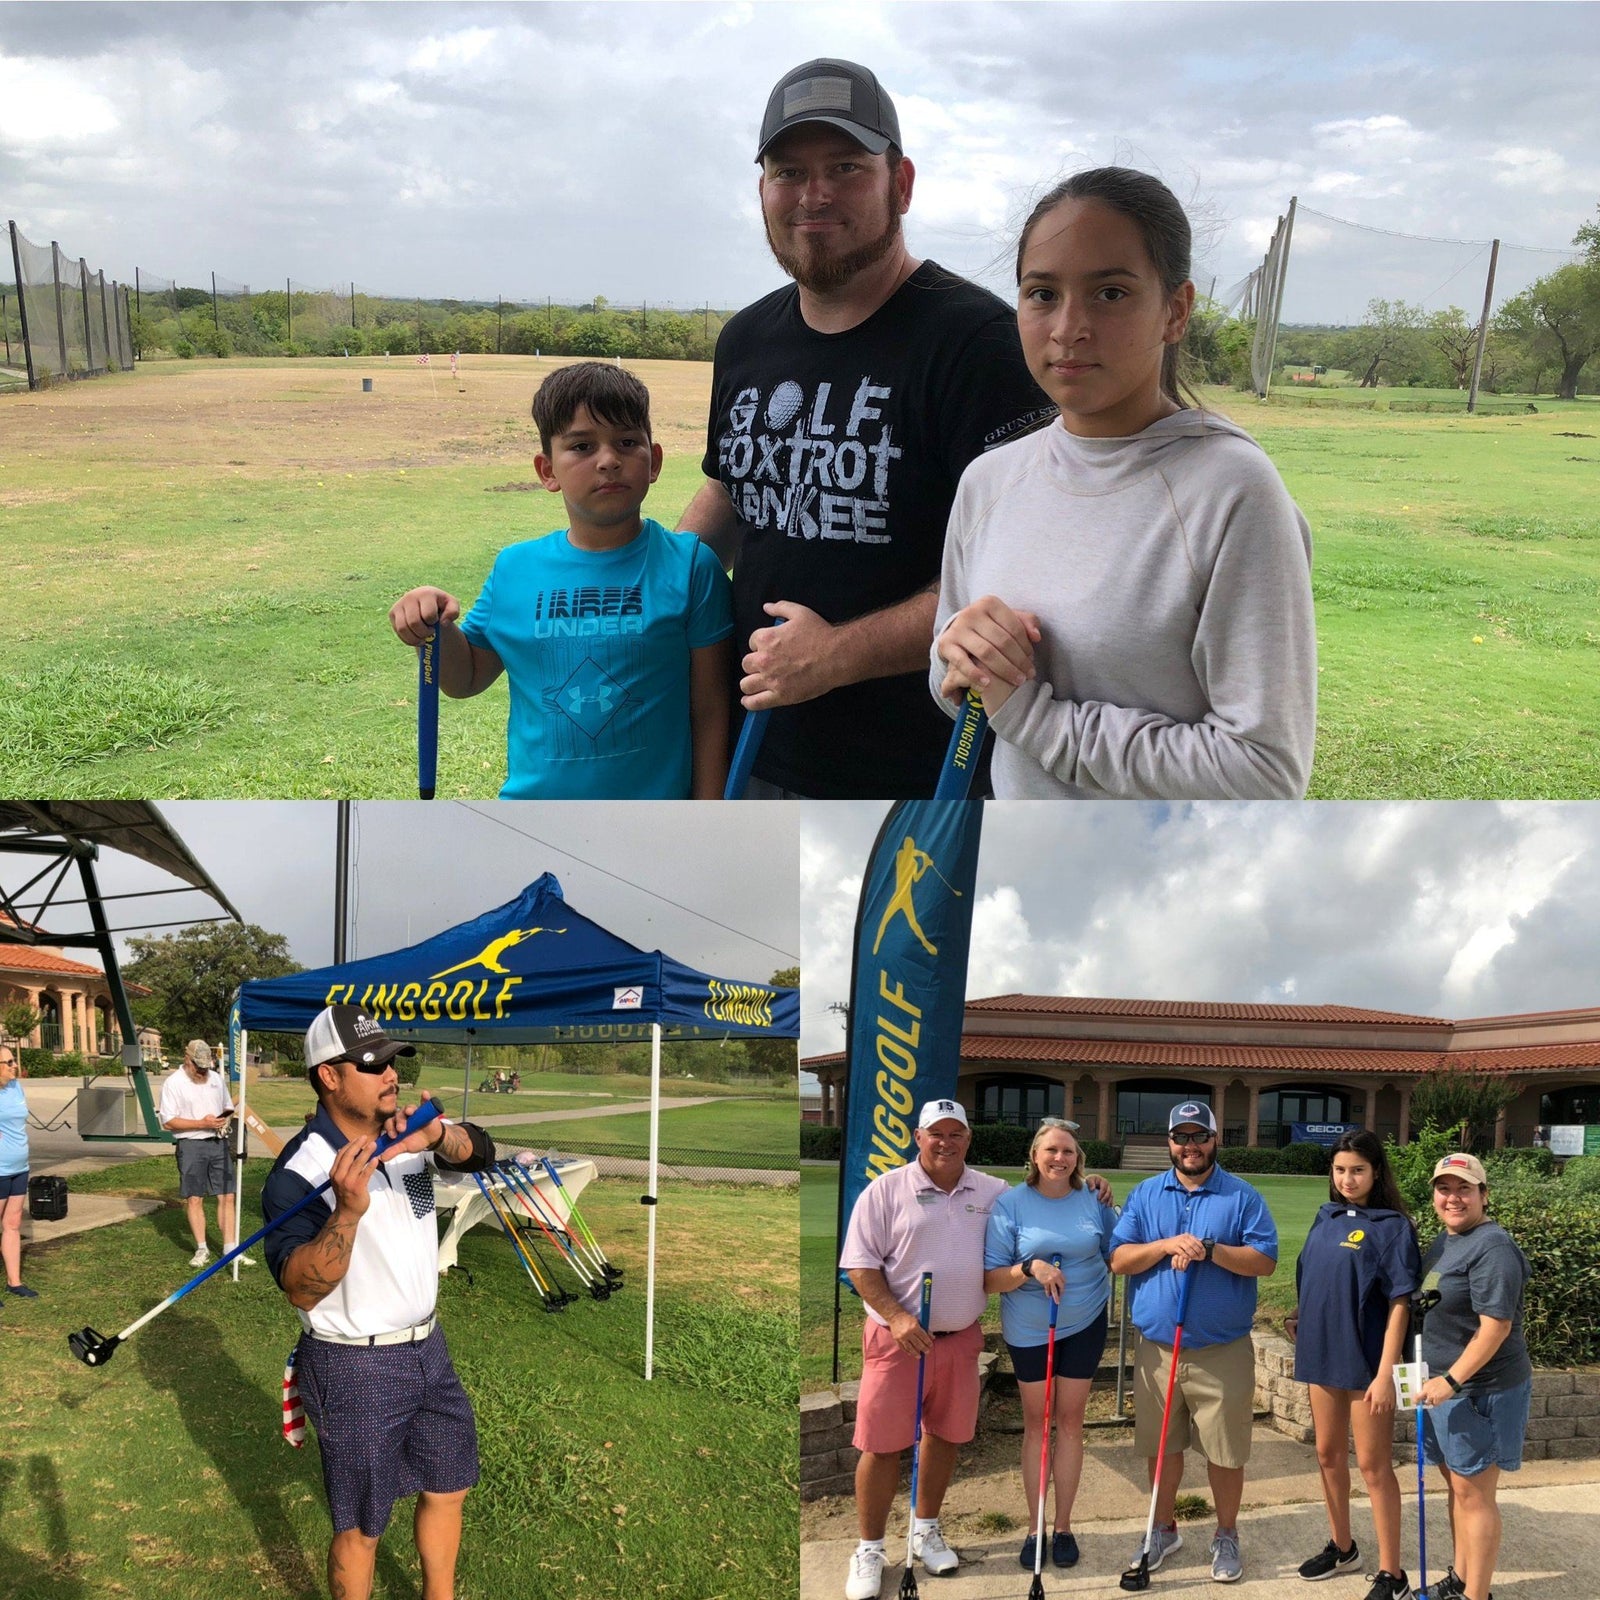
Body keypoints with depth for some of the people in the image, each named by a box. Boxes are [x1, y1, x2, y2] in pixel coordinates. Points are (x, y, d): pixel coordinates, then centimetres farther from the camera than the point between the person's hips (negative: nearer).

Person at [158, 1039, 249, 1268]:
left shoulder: (216, 1078, 13)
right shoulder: (174, 1083, -4)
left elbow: (228, 1107, 23)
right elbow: (168, 1121, -10)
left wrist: (226, 1118, -1)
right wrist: (202, 1124, -17)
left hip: (218, 1143, 4)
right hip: (191, 1145, -4)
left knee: (226, 1196, 0)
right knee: (194, 1198, 1)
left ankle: (230, 1249, 3)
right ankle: (202, 1249, 11)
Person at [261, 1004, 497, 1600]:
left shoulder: (406, 1134, -2)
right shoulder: (300, 1171, -21)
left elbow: (479, 1152, -17)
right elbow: (301, 1289, -27)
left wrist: (437, 1136, -39)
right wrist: (348, 1210, -42)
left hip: (427, 1346, 7)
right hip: (354, 1369, -7)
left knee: (447, 1488, 22)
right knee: (360, 1527, 7)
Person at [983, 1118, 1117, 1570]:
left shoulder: (1094, 1201, -3)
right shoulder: (1009, 1205, -11)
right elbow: (991, 1279, -13)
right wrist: (1030, 1269, -29)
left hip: (1085, 1324, 1)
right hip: (1028, 1329, -1)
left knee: (1070, 1421, 8)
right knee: (1037, 1423, 8)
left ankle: (1063, 1525, 19)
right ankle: (1034, 1528, 18)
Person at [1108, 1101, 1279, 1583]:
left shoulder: (1242, 1197, -2)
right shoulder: (1145, 1195, 5)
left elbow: (1266, 1261, -11)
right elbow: (1119, 1259, -3)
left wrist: (1210, 1250, -23)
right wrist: (1167, 1245, -18)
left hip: (1223, 1351, -2)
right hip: (1157, 1348, 2)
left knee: (1226, 1451, 6)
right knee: (1161, 1446, 13)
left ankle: (1226, 1537, 25)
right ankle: (1164, 1529, 31)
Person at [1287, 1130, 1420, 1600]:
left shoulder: (1392, 1226, -12)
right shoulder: (1327, 1218, 6)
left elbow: (1399, 1303, -15)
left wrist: (1386, 1372, -18)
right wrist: (1302, 1332, 11)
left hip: (1366, 1359, -6)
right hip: (1323, 1354, 6)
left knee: (1373, 1465, 0)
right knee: (1329, 1455, 17)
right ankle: (1341, 1546, 34)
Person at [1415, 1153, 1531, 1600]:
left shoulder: (1492, 1247, -18)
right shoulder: (1444, 1240, 11)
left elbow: (1496, 1326, -23)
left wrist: (1452, 1380, -24)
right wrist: (1437, 1379, 17)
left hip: (1478, 1389, -9)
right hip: (1444, 1383, 9)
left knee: (1474, 1494, -1)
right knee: (1456, 1486, 18)